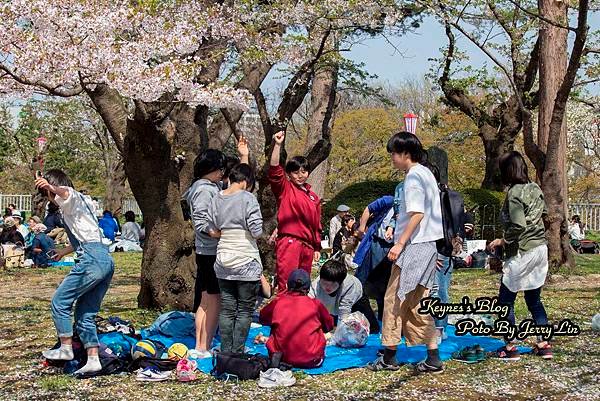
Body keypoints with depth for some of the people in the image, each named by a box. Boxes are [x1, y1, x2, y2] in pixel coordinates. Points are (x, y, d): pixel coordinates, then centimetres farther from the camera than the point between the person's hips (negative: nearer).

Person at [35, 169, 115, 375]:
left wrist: (51, 188, -47)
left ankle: (66, 348, 7)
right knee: (85, 313, 10)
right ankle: (93, 359, 4)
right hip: (106, 259, 10)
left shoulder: (72, 199, 3)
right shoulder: (80, 203, 30)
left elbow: (66, 193, -25)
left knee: (60, 301, 1)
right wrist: (63, 252, 59)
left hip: (91, 258, -10)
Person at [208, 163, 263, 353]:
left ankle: (226, 351, 13)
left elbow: (212, 232, 8)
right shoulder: (248, 198, -11)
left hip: (223, 261, 5)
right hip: (246, 262, -5)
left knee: (227, 309, 10)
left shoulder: (217, 199, 5)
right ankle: (237, 352, 3)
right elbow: (257, 232, -14)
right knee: (245, 310, 4)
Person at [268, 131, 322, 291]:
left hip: (307, 247, 6)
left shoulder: (313, 197, 17)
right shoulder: (285, 189, 2)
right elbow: (274, 171, -14)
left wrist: (317, 248, 20)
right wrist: (277, 145, -22)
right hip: (289, 243, -6)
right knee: (286, 286, -11)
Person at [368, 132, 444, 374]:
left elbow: (417, 214, -20)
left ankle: (389, 357, 5)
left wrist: (400, 243, -19)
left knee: (395, 299, -1)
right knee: (417, 303, 11)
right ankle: (433, 358, 9)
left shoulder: (413, 177, -13)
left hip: (413, 247, -10)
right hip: (428, 246, 10)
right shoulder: (426, 174, 16)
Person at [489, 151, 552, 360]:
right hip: (541, 249, 8)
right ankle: (544, 345, 15)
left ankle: (510, 348, 3)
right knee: (534, 299, 16)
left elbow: (518, 226, -22)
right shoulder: (535, 188, 7)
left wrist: (503, 241, -10)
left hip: (522, 253, -8)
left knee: (506, 300, 2)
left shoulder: (514, 193, -16)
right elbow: (544, 215, 14)